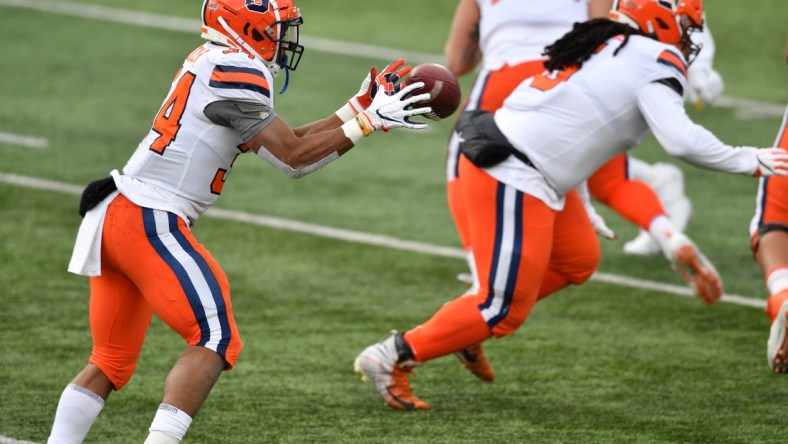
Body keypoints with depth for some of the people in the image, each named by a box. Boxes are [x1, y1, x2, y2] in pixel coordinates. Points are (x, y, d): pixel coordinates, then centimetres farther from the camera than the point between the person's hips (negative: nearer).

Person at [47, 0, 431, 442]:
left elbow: (290, 140, 22)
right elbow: (294, 158, -7)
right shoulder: (234, 72, -10)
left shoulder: (210, 66, 18)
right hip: (150, 222, -10)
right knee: (216, 340, -9)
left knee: (111, 363, 13)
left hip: (115, 215, 10)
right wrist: (371, 120, -2)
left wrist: (362, 104, 22)